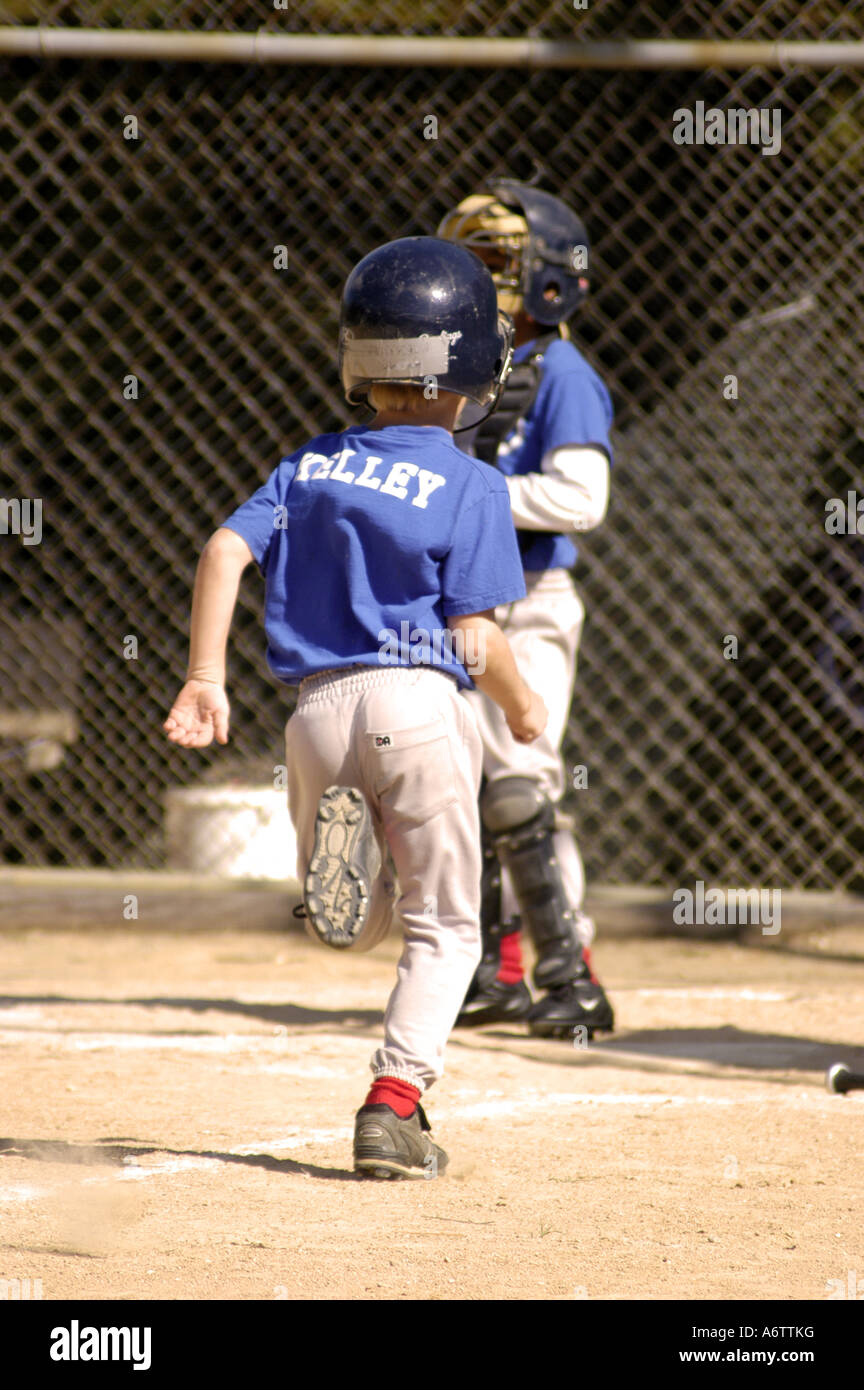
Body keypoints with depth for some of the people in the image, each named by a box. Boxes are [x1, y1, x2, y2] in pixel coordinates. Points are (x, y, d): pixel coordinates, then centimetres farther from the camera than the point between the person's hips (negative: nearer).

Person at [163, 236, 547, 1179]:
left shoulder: (308, 467, 11)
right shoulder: (471, 487, -2)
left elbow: (225, 550, -2)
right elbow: (474, 636, -5)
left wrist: (205, 676, -3)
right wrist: (522, 708, 12)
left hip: (317, 709, 4)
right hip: (419, 703, -4)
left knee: (351, 927, 18)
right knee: (442, 925, 8)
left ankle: (335, 839, -17)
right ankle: (393, 1103, -9)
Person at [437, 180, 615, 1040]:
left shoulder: (559, 374, -10)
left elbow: (579, 498, -21)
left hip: (527, 611, -8)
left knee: (519, 791, -14)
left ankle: (573, 978, -11)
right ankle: (496, 973, 20)